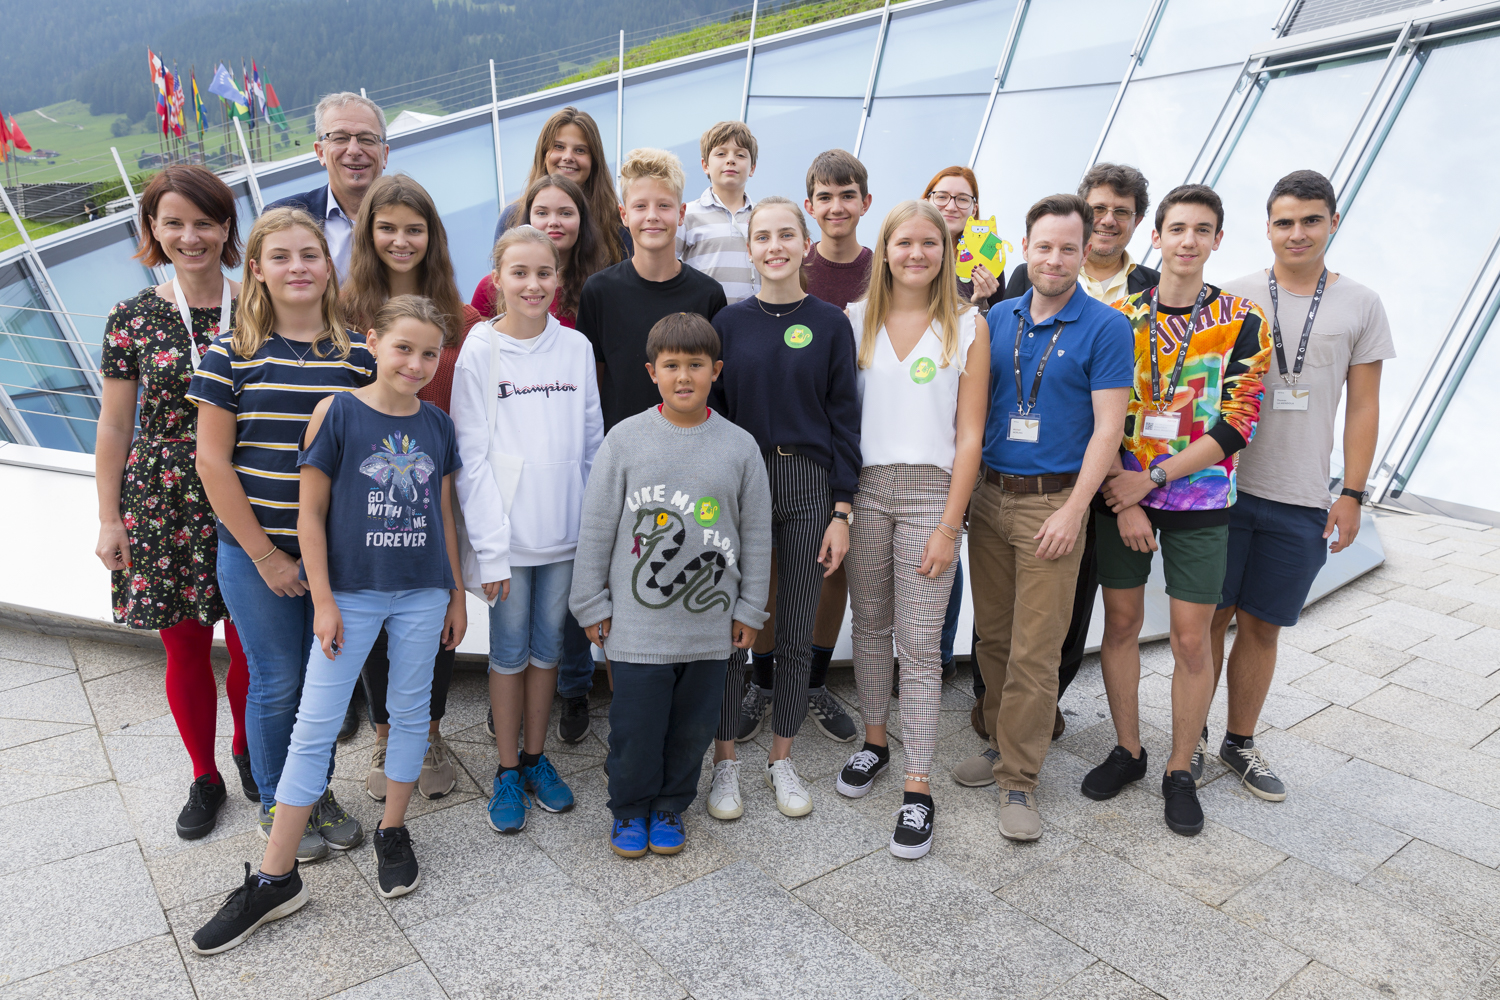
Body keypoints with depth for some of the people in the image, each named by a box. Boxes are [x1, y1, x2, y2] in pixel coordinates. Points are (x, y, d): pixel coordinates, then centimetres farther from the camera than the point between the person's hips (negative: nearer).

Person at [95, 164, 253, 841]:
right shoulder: (133, 319, -1)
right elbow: (115, 424, 4)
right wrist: (109, 518, 4)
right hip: (161, 505, 0)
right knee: (185, 649, 10)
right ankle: (204, 777, 30)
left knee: (250, 643, 6)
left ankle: (247, 748, 35)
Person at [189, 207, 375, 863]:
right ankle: (275, 806, 32)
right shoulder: (231, 354, -6)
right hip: (257, 551, -2)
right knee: (278, 682, 9)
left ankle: (319, 792, 36)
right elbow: (212, 460, -7)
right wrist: (264, 555, -8)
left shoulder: (358, 356, 1)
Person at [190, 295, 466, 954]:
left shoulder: (437, 425, 2)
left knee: (411, 710, 12)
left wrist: (456, 594, 10)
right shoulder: (337, 413, -8)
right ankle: (275, 879, 12)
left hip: (422, 593, 3)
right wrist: (323, 600, -9)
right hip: (350, 594, -3)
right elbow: (310, 512, -6)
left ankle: (392, 833, 32)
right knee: (314, 726, 1)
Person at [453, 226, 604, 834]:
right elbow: (472, 458, -7)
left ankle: (536, 757, 31)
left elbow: (592, 443, 7)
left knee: (548, 646, 14)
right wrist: (489, 547, -12)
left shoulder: (577, 348, 3)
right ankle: (507, 771, 25)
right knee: (510, 652, 8)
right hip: (507, 535, -2)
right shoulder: (479, 353, -5)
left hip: (565, 532, 3)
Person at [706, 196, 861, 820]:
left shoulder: (829, 324, 1)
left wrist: (841, 511, -4)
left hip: (810, 486, 0)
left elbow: (844, 419, 1)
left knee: (798, 632, 9)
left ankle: (782, 758, 26)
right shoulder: (729, 323, 2)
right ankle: (725, 762, 21)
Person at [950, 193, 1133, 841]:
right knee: (991, 635, 12)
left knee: (1034, 649, -2)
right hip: (989, 494, 5)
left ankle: (1018, 778, 9)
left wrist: (1072, 510, -15)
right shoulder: (998, 319, 9)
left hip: (1052, 501, -5)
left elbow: (1107, 428, -9)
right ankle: (1001, 742, 29)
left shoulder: (1105, 328, -5)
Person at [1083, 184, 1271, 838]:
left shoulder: (1242, 321, -1)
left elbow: (1238, 423, -8)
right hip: (1121, 495, 2)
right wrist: (1124, 503, -9)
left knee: (1191, 639, 2)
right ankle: (1126, 751, 25)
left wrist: (1151, 478, -15)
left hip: (1199, 497, -1)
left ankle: (1182, 770, 19)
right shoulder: (1119, 316, 2)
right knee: (1120, 623, 8)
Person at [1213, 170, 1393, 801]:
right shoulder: (1234, 297, 1)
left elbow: (1363, 407, 6)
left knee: (1262, 626, 10)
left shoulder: (1361, 306, 5)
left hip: (1303, 503, 1)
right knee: (1210, 618, 6)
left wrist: (1352, 494, 1)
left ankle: (1240, 743, 26)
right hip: (1224, 487, -1)